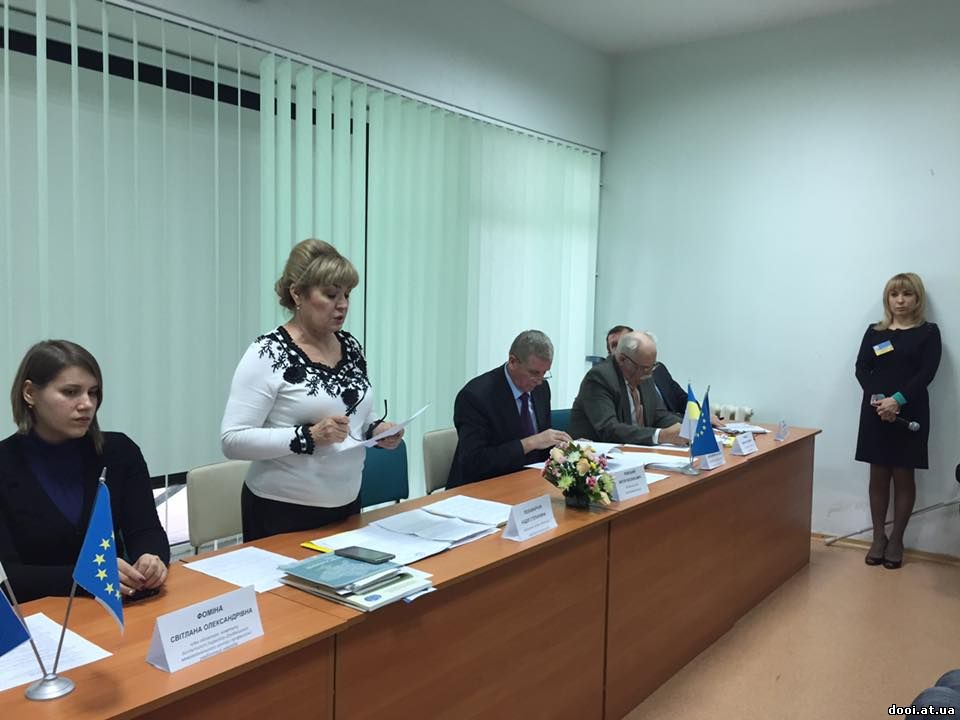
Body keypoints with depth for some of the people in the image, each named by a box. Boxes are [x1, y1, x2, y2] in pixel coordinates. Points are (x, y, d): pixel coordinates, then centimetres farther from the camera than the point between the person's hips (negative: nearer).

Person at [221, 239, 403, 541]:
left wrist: (378, 429, -6)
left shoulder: (350, 346, 3)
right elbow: (232, 439, -19)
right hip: (283, 513, -6)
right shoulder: (268, 354, -16)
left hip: (346, 504, 7)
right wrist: (309, 436, -28)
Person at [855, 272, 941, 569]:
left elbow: (926, 373, -9)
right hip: (875, 411, 2)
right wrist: (877, 399, -16)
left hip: (910, 413, -2)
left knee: (903, 477, 5)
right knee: (878, 476, 7)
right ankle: (878, 537, 17)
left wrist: (897, 400, -21)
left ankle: (896, 540, 17)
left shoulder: (928, 332, 2)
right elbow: (861, 369, 1)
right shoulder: (874, 331, 9)